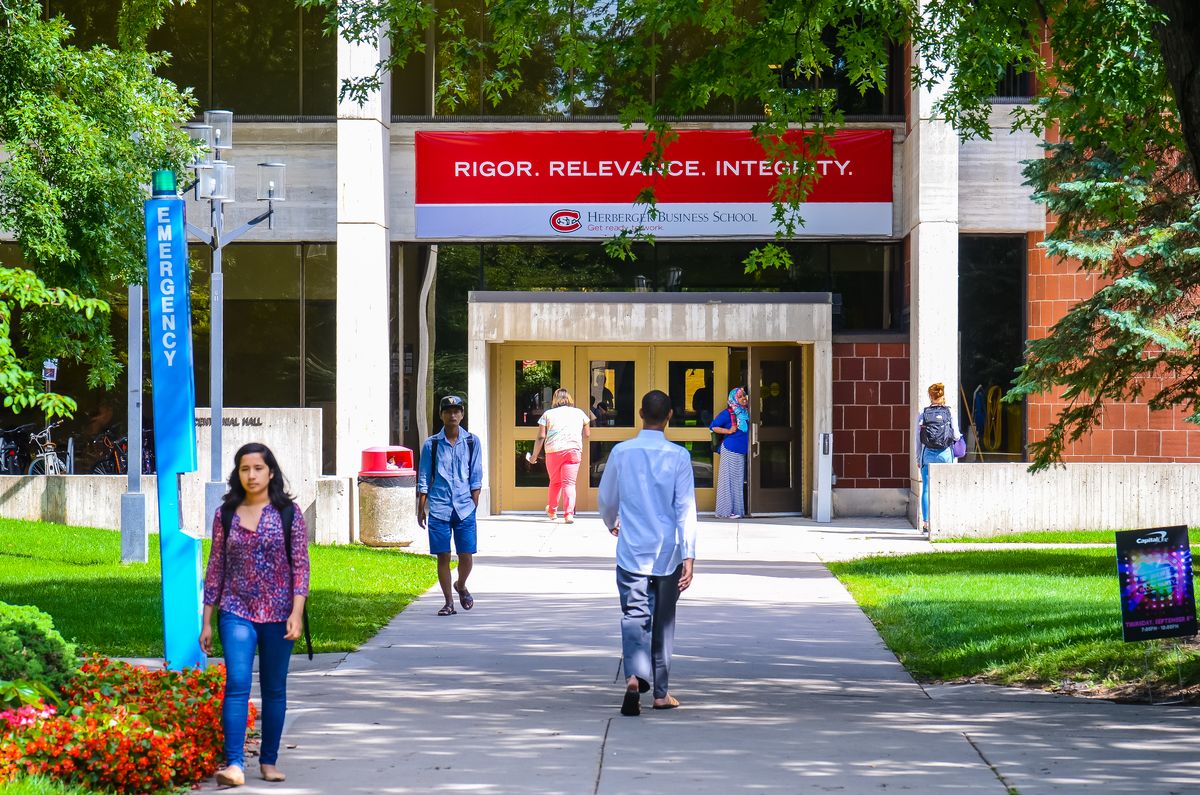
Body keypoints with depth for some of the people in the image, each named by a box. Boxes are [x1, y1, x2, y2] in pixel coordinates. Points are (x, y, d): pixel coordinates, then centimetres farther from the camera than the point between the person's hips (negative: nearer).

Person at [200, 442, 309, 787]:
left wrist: (297, 613, -13)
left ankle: (269, 760, 20)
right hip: (236, 613, 0)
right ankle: (234, 765, -19)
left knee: (274, 689, 8)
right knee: (236, 684, -14)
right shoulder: (226, 513, 5)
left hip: (278, 615, 0)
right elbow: (215, 567, 9)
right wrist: (206, 621, 7)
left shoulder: (288, 512, 0)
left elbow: (300, 565, -2)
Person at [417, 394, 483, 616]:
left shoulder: (472, 442, 4)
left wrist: (474, 505, 2)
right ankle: (448, 602, 11)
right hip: (439, 508, 0)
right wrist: (421, 509, 4)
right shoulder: (431, 444, 3)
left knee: (466, 555, 0)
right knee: (443, 556, 1)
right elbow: (423, 479, 7)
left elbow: (476, 477, 8)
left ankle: (461, 586, 30)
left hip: (464, 507, 0)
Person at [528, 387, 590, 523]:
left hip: (553, 451, 0)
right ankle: (569, 514, -17)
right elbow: (586, 434, 20)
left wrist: (534, 456, 10)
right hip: (573, 451, 0)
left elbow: (541, 437, 3)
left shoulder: (548, 414, 8)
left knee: (555, 482, 17)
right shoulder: (579, 413, 12)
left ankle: (552, 510, 30)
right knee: (569, 483, -4)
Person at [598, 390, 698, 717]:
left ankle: (635, 677, -29)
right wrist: (689, 555, -10)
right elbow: (686, 508, -10)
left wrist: (612, 525, 34)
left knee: (634, 617, -4)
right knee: (663, 621, 14)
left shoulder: (622, 452, -1)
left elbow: (606, 499, 12)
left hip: (631, 553, 0)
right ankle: (661, 692, 20)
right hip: (668, 553, 0)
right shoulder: (678, 456, -5)